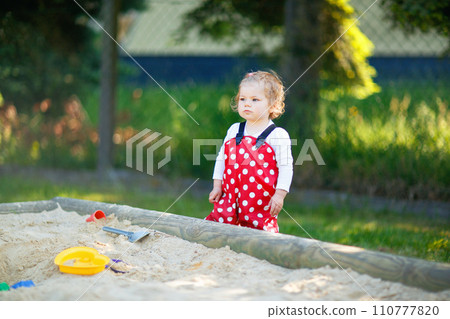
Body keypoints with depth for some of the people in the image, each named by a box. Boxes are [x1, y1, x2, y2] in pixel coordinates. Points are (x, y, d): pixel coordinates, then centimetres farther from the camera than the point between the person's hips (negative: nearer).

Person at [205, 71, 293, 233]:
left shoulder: (278, 135, -5)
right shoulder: (234, 131, 9)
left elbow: (285, 167, -6)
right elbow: (221, 159, 16)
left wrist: (279, 195, -12)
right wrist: (217, 186, 11)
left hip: (261, 201, -4)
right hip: (230, 196, 4)